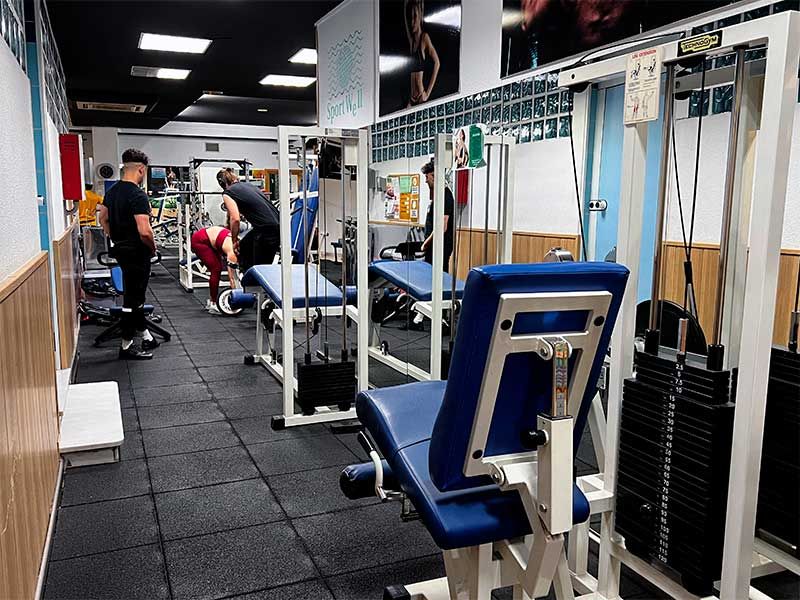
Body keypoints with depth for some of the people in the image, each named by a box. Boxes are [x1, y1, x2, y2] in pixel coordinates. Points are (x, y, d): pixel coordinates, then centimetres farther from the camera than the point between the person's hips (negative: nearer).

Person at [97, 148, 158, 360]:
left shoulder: (112, 191, 8)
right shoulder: (138, 195, -21)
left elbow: (103, 219, 18)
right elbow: (144, 231, -27)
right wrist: (153, 248, -10)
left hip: (121, 250, 9)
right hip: (137, 253, -9)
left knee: (135, 294, 18)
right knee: (133, 299, -1)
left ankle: (145, 337, 29)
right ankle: (127, 346, 7)